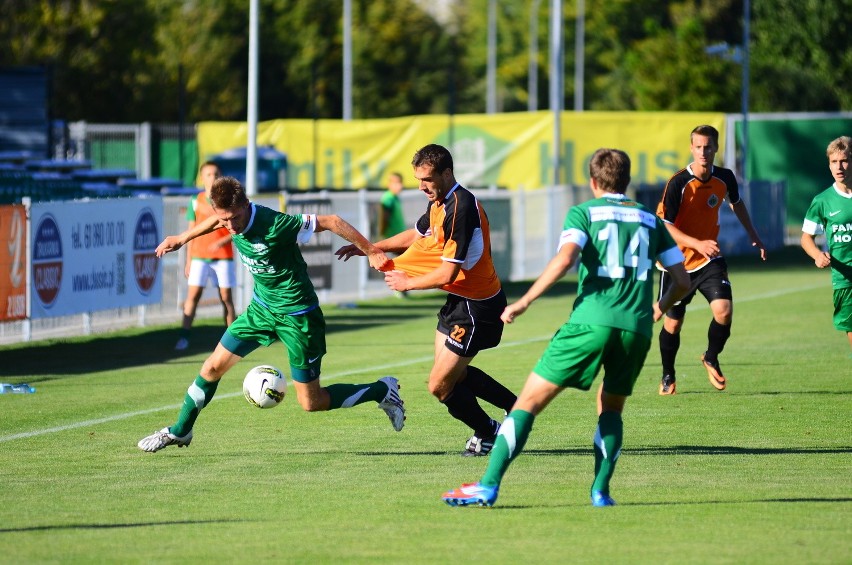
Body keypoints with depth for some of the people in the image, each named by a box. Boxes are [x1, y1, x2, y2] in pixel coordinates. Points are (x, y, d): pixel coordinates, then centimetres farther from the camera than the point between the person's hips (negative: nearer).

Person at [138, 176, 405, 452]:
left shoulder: (273, 225, -31)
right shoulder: (232, 219, -10)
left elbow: (331, 222, -25)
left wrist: (371, 251, -20)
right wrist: (182, 238, 29)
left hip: (297, 315, -7)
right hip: (262, 306, 7)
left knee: (311, 403, 0)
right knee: (213, 367, 7)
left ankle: (383, 390, 18)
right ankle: (180, 431, 27)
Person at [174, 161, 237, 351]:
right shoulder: (196, 201, 5)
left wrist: (222, 242, -20)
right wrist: (188, 261, 8)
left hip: (223, 255, -1)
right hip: (199, 256, 1)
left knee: (226, 297, 1)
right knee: (193, 294, -8)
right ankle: (183, 337, -9)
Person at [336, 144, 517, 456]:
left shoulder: (460, 208, -26)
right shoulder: (439, 202, 5)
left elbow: (447, 273, -27)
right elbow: (417, 234, 25)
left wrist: (407, 283, -11)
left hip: (476, 307, -10)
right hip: (459, 301, 10)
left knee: (440, 386, -5)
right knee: (454, 372, 22)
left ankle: (488, 433, 17)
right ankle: (516, 406, 33)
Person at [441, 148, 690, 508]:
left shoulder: (584, 212, 9)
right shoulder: (650, 219, 20)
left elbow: (565, 258, -11)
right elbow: (682, 280, 19)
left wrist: (523, 302, -7)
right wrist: (660, 308, 40)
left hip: (592, 320, -4)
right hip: (637, 328, 4)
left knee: (530, 400, 0)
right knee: (611, 408, 25)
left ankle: (489, 485, -9)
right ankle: (600, 490, 9)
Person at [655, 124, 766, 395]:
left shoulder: (725, 178, -4)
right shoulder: (678, 183, -19)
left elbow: (737, 203, 19)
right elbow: (666, 226, -19)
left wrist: (754, 236, 21)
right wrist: (698, 244, -31)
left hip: (710, 260, 3)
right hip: (678, 261, -3)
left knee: (724, 310, -18)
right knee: (673, 322, 7)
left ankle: (711, 359, 11)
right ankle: (668, 376, 32)